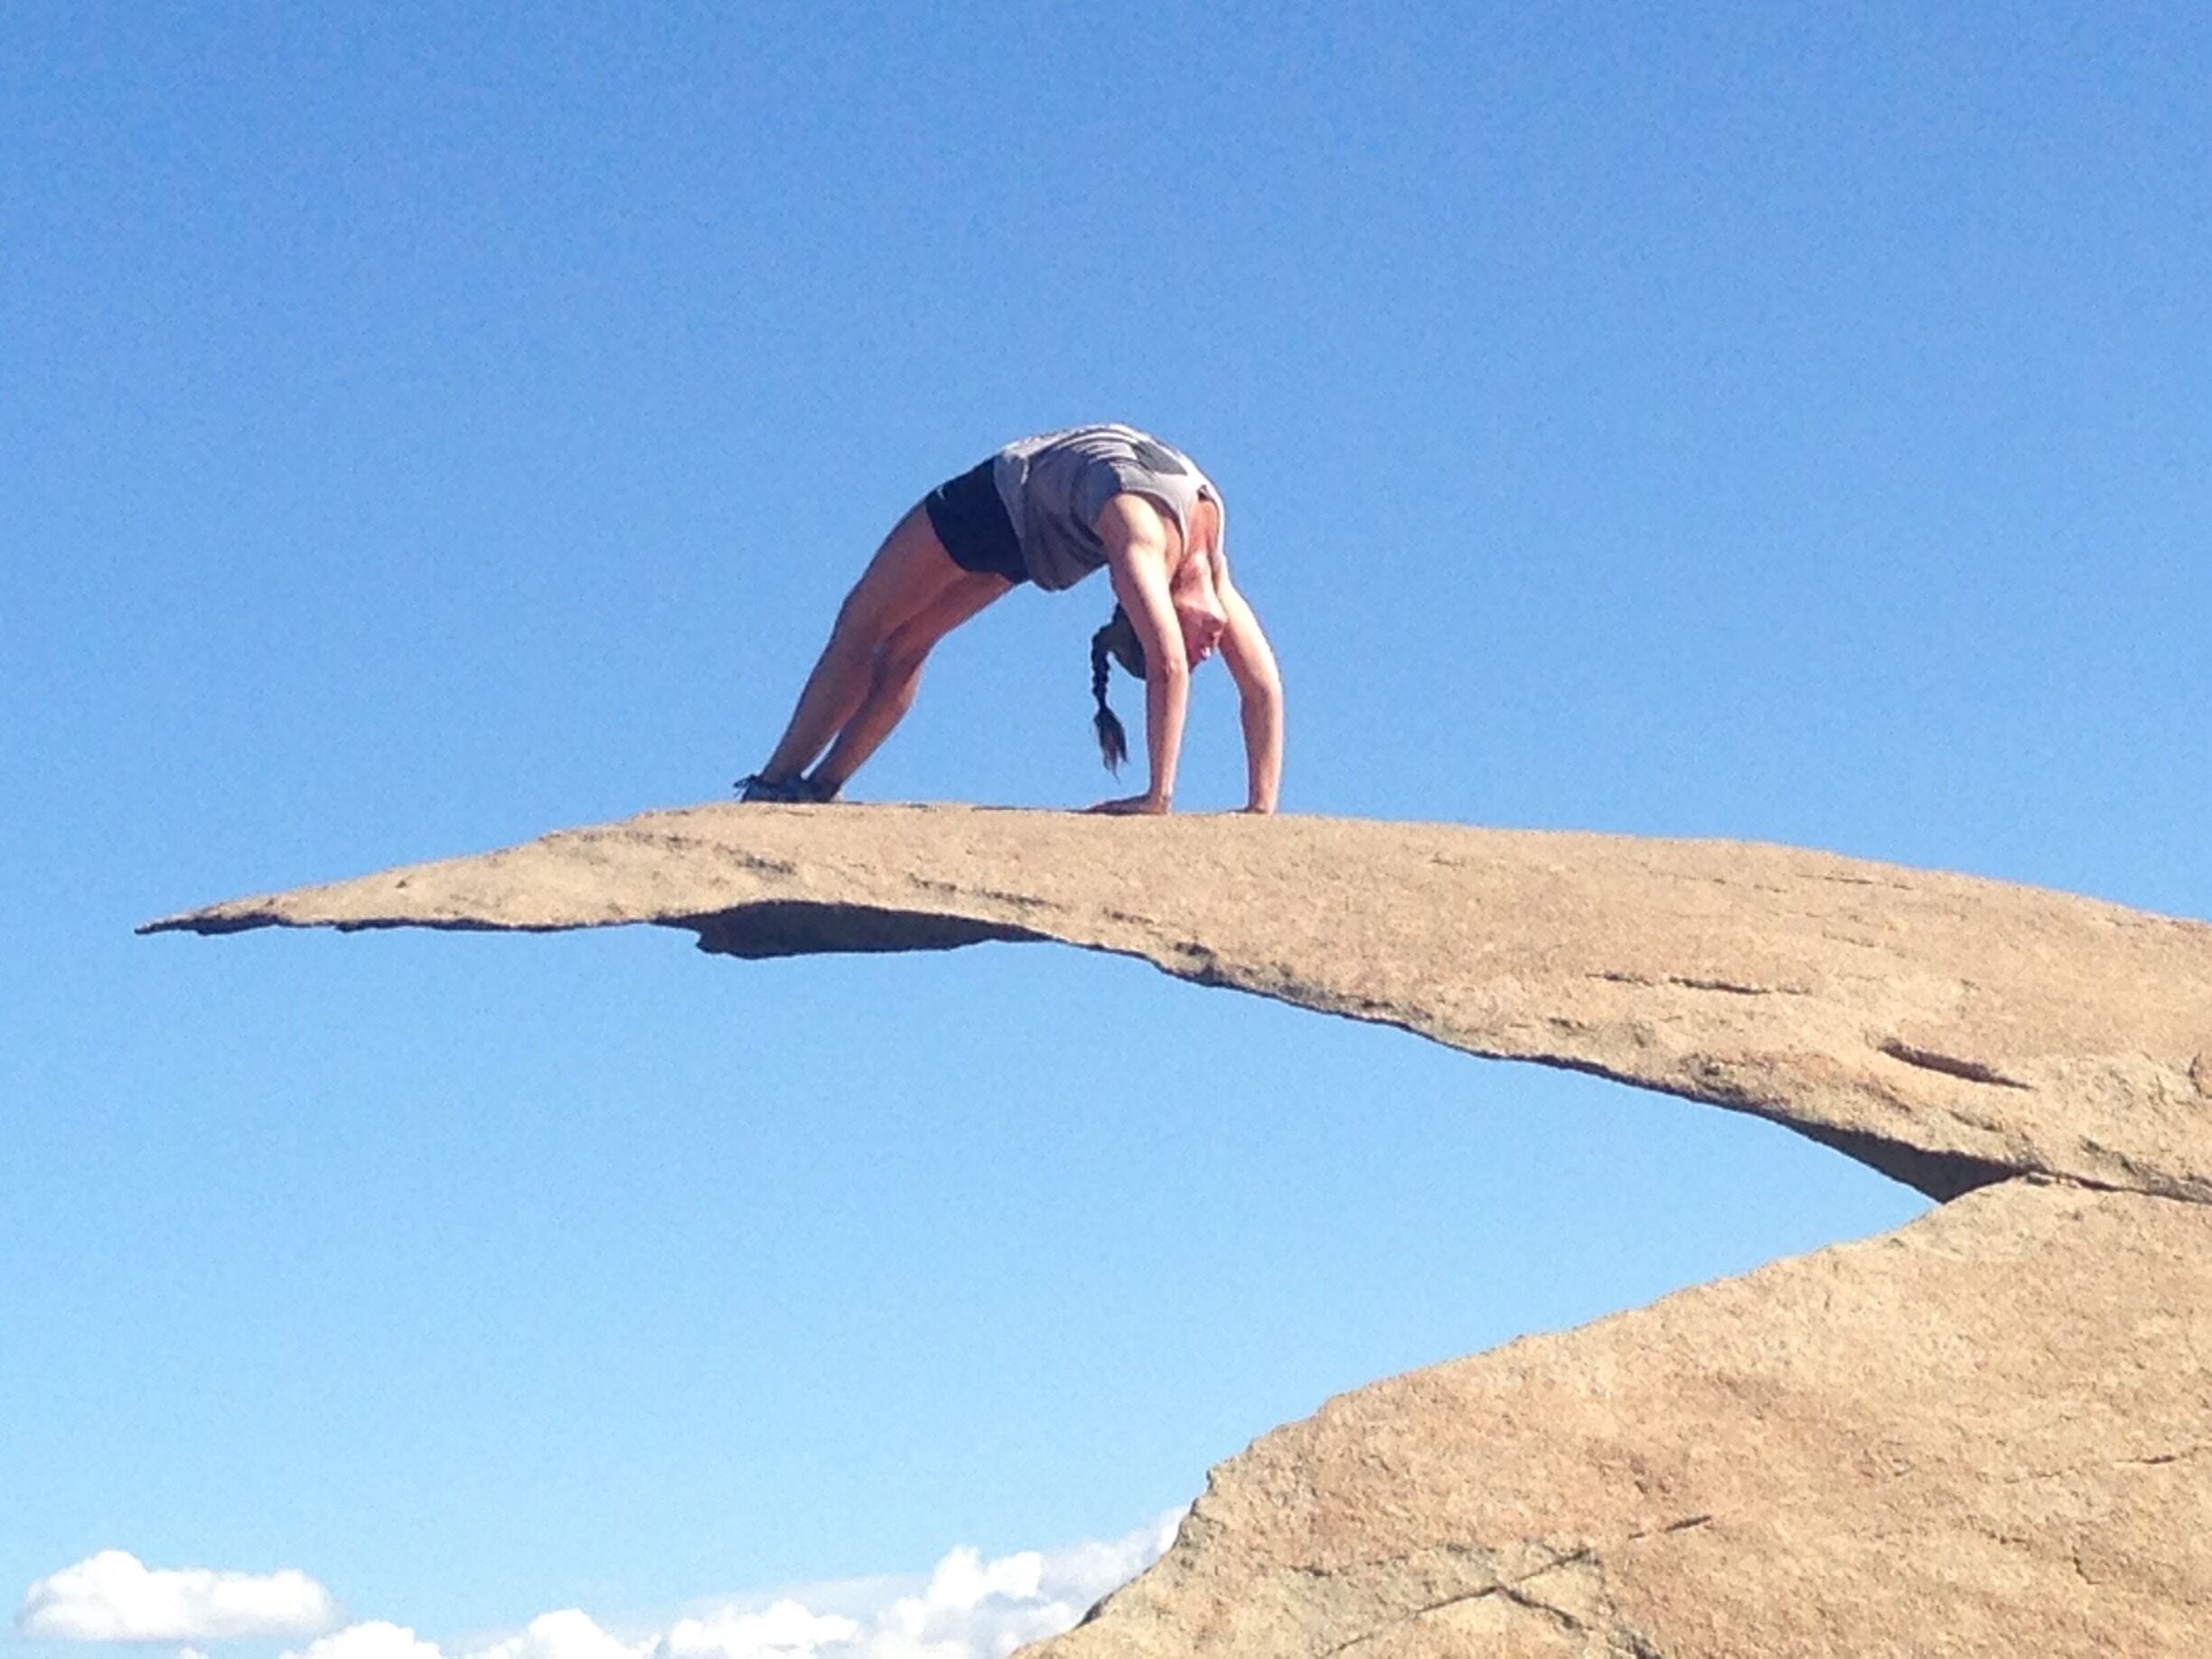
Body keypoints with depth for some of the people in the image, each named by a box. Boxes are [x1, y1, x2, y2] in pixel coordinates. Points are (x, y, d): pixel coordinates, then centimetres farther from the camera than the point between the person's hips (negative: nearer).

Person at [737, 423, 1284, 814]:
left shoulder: (1211, 567, -25)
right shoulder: (1144, 542, -41)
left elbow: (1263, 684, -21)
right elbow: (1168, 666, -50)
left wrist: (1262, 809, -24)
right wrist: (1160, 796, -49)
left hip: (1039, 529, 4)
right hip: (1003, 493, -4)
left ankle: (815, 788, 14)